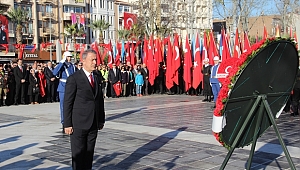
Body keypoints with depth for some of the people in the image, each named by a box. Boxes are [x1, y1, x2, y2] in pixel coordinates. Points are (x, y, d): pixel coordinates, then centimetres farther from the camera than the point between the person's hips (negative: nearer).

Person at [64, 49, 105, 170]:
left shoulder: (97, 78, 10)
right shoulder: (74, 79, -8)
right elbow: (67, 103, -8)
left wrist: (101, 120, 12)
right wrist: (67, 124, -11)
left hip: (94, 124, 5)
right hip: (78, 125, -5)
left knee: (89, 153, 11)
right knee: (78, 154, 3)